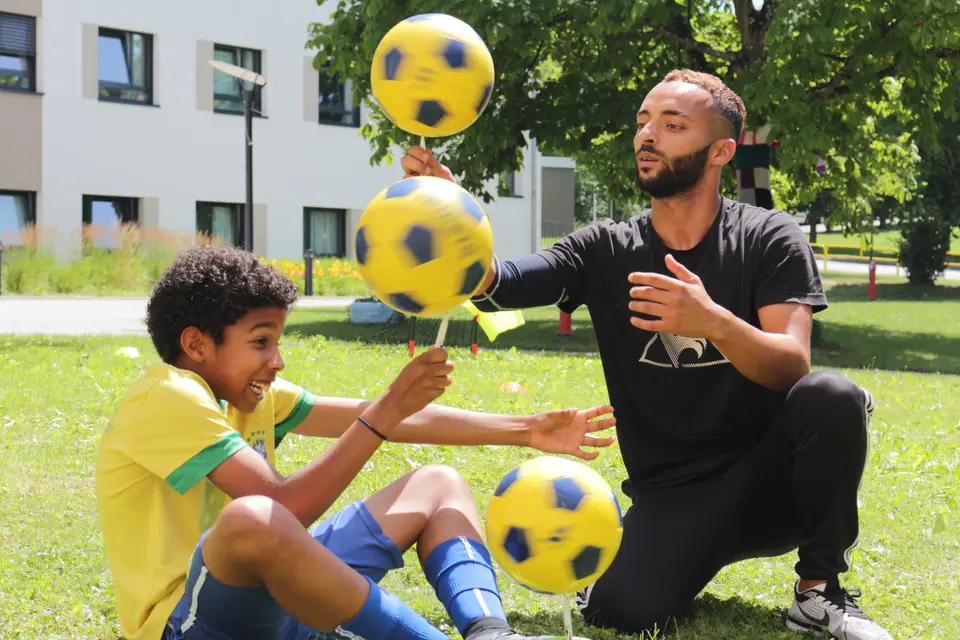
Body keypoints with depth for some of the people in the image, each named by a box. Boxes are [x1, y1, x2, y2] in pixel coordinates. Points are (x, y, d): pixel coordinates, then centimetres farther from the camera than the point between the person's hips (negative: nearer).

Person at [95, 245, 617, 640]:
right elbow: (287, 509, -27)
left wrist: (525, 431, 6)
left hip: (269, 597, 9)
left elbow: (384, 422, 8)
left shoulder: (249, 394, 10)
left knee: (438, 485, 10)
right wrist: (386, 412, -23)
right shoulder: (167, 397, -17)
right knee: (252, 519, -43)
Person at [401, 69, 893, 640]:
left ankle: (821, 589, -9)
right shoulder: (606, 250, 3)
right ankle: (703, 553, 10)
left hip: (769, 478, -1)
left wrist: (714, 322, -37)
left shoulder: (769, 238, -3)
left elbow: (793, 366, -17)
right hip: (670, 496, 1)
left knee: (832, 396, -31)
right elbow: (495, 284, -11)